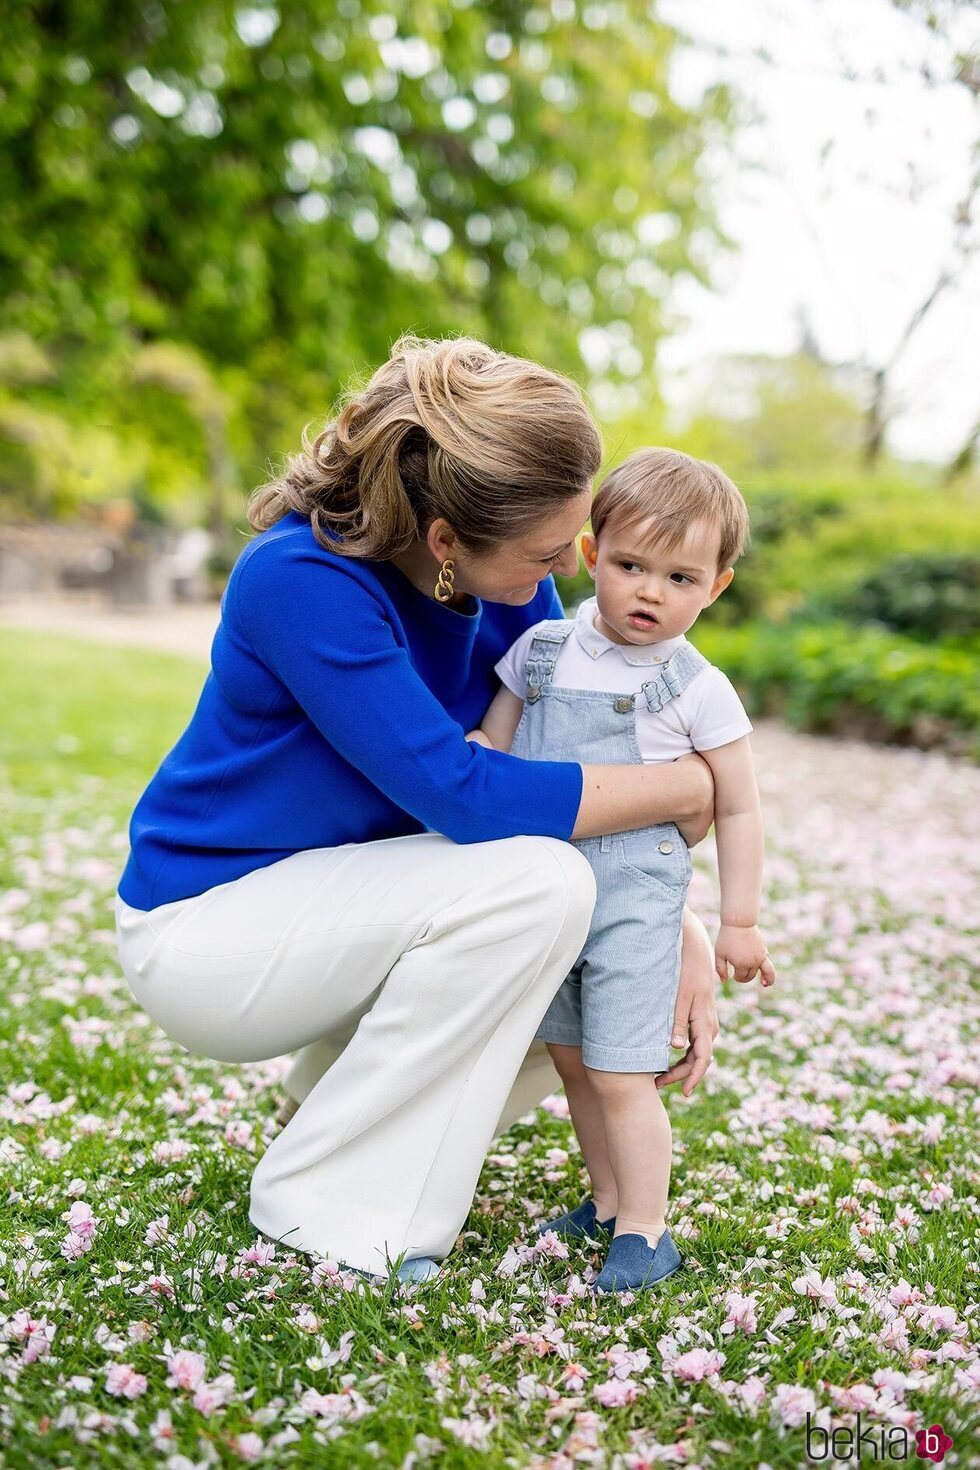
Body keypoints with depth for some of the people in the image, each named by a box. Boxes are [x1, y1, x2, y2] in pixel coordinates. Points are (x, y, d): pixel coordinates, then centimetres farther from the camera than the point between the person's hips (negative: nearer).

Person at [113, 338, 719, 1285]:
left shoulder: (509, 580, -8)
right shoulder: (303, 578, -29)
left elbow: (573, 769, -1)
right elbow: (464, 794, -33)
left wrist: (683, 935, -12)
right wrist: (684, 788, -23)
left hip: (348, 892, 7)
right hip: (204, 926, -7)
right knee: (537, 882, -28)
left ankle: (342, 1091, 14)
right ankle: (324, 1200, -12)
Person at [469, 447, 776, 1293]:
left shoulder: (698, 691, -8)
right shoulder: (542, 650, 3)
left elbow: (738, 811, -1)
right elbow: (490, 751, 10)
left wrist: (739, 921, 1)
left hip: (635, 898, -5)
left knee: (620, 1073, -3)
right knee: (571, 1060, 16)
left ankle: (645, 1232, 13)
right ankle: (608, 1202, 33)